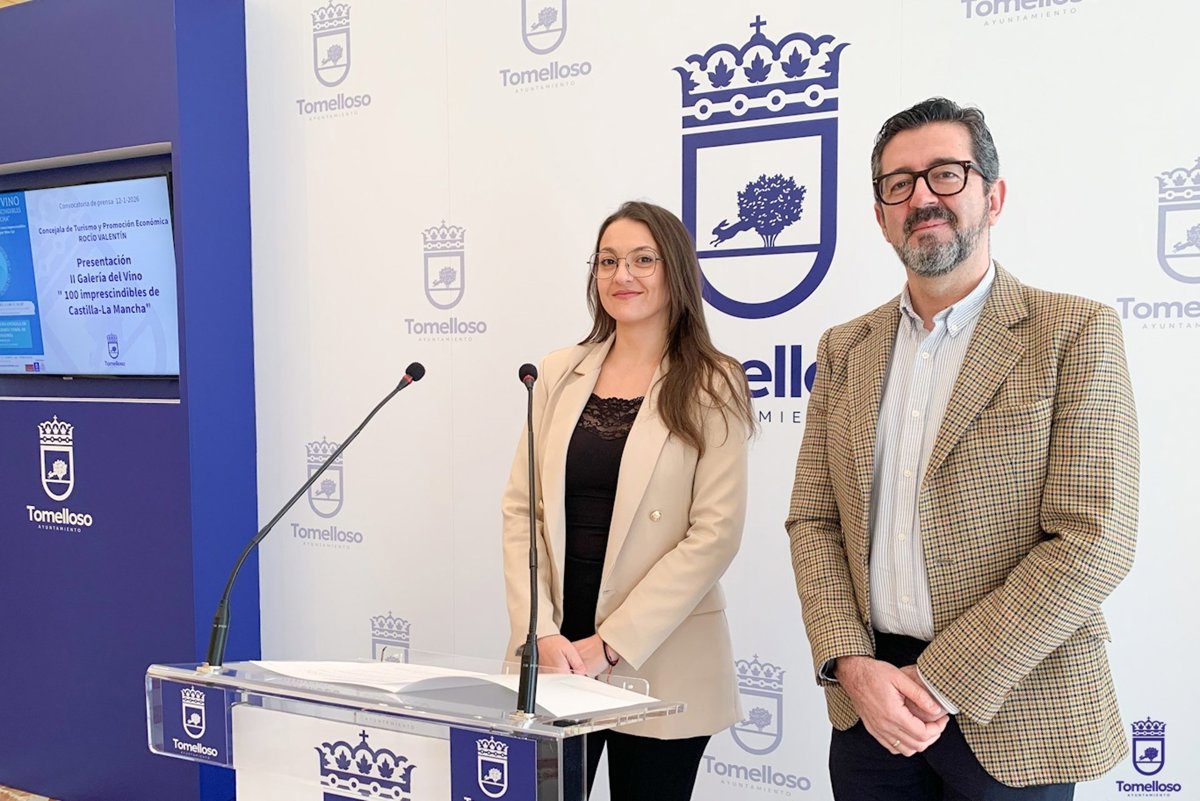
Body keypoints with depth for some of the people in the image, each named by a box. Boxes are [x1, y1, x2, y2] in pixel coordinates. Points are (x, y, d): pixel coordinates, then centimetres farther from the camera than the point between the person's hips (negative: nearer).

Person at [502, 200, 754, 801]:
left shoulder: (714, 387, -4)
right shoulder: (558, 375, 6)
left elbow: (715, 534, -11)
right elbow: (520, 510, 4)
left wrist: (609, 645, -14)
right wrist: (542, 633, -8)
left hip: (657, 666, -2)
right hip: (551, 655, 3)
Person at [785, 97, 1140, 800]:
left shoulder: (1075, 333, -7)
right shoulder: (846, 349, 7)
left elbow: (1094, 541, -14)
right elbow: (813, 520, 5)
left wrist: (941, 683, -15)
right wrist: (852, 663, -9)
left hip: (1011, 718, -3)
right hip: (869, 703, 4)